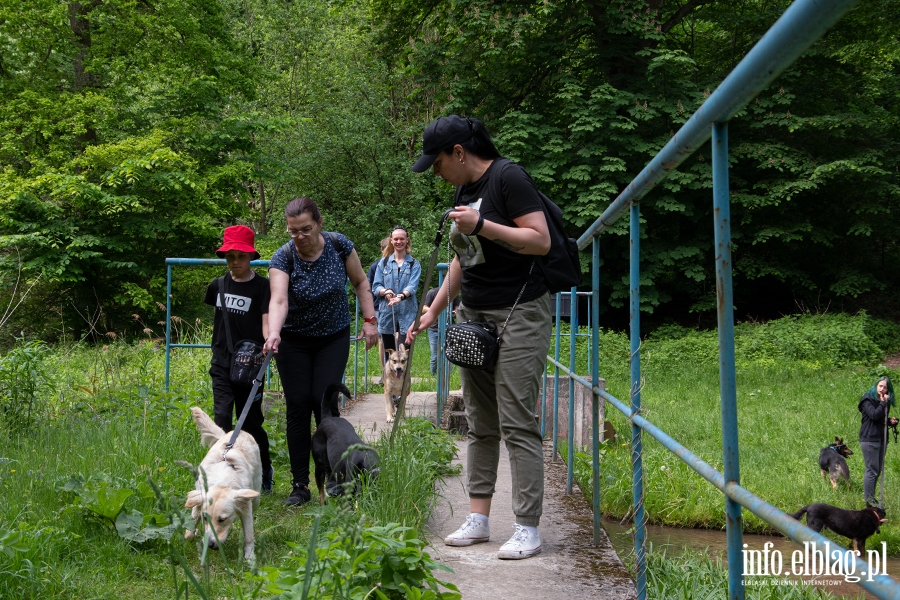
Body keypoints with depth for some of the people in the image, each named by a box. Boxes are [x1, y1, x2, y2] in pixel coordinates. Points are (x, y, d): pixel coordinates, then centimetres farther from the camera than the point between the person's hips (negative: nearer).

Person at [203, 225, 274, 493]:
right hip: (222, 364, 3)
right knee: (221, 417, -9)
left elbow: (266, 321, -15)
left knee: (251, 421, 5)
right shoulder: (218, 285, 7)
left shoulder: (262, 286, -7)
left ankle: (265, 471, 26)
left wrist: (269, 340, -35)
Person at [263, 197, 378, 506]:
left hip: (334, 338, 0)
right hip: (294, 341, 0)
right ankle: (300, 485, 2)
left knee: (324, 401, -10)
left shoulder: (339, 245, -12)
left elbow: (360, 282, 2)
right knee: (297, 406, -4)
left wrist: (370, 320, -5)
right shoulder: (283, 257, -18)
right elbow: (278, 299, -33)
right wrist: (273, 334, -50)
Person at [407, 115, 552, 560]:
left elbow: (541, 241, -17)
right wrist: (433, 311, 23)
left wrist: (482, 225, -22)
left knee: (517, 424, -7)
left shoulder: (508, 178, -11)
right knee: (479, 423, 10)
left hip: (518, 316, -9)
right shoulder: (465, 190, 15)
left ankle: (527, 528, -1)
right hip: (474, 316, 9)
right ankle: (478, 518, 16)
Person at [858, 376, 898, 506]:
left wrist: (891, 421, 6)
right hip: (869, 439, -8)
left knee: (878, 470, 12)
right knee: (872, 470, -9)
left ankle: (871, 497, 20)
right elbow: (874, 415, -24)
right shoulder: (868, 399, -9)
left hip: (881, 439, 8)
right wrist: (883, 403, -18)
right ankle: (869, 500, -4)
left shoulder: (885, 401, 14)